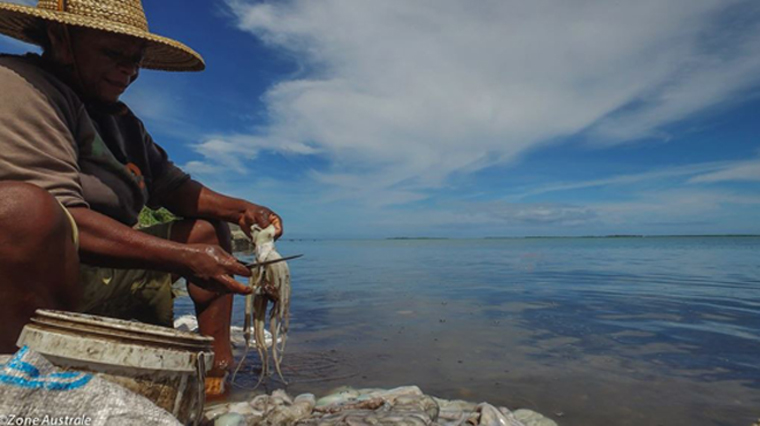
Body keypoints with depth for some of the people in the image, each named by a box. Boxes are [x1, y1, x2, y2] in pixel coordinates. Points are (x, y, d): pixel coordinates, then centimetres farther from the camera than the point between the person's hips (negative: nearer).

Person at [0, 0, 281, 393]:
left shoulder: (121, 120, 15)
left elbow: (173, 186, 16)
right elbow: (58, 213, -24)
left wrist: (240, 209, 0)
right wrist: (185, 258, -25)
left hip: (109, 275, 9)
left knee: (209, 228, 14)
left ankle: (219, 372, 6)